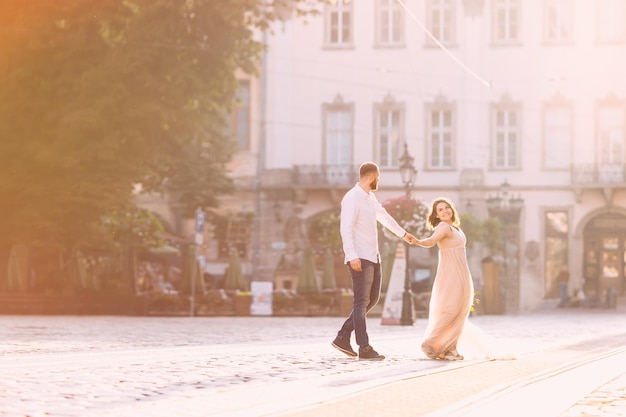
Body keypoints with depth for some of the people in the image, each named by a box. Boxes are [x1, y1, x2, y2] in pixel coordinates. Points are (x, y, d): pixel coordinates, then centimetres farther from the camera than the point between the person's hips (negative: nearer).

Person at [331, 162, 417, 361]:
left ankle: (343, 337, 15)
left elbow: (384, 216, 32)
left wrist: (403, 233, 46)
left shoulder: (370, 197, 16)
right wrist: (352, 256, -28)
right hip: (360, 258, -10)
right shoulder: (352, 198, -12)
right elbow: (345, 228, -20)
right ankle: (365, 348, -5)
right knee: (361, 302, -6)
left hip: (373, 257, 10)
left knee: (372, 298, 11)